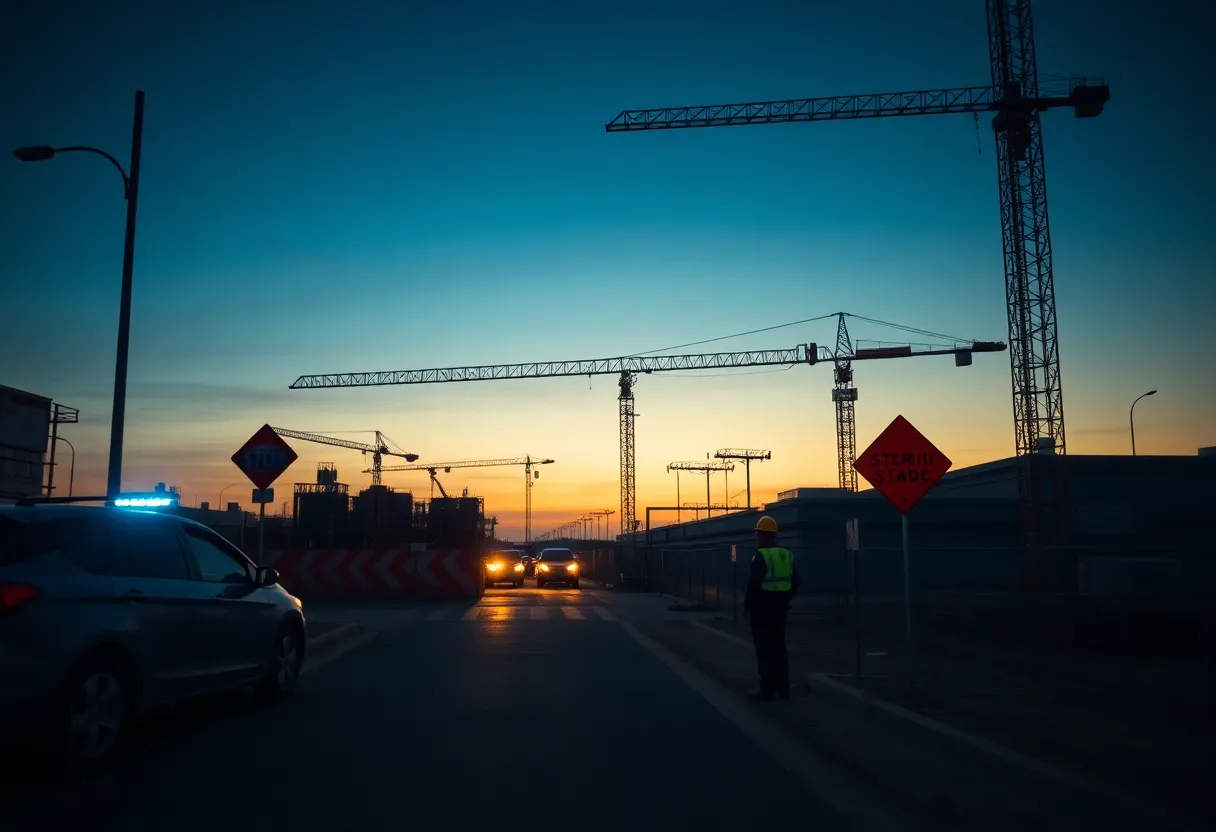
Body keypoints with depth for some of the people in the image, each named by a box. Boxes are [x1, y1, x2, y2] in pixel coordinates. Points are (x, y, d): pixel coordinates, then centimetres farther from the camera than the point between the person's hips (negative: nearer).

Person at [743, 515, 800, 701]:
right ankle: (782, 688, 18)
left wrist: (746, 606, -8)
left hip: (762, 608, -7)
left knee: (765, 650, -3)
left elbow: (753, 584, -18)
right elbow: (796, 582, 11)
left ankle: (768, 689, -1)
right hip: (780, 608, 7)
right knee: (779, 647, 13)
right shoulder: (787, 555, 8)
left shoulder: (761, 556, -14)